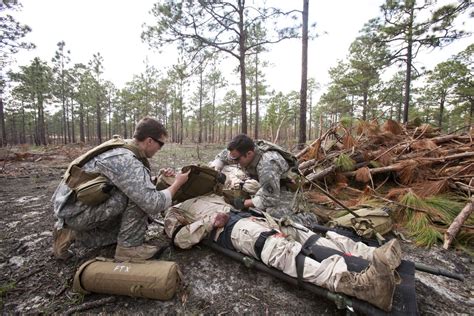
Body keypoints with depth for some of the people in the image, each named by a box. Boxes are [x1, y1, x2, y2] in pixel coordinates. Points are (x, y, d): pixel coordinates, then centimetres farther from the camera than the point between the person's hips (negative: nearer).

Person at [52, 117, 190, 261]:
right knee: (137, 196, -21)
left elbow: (138, 184, 14)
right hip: (76, 212, -9)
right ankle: (129, 247, -6)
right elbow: (152, 204, -30)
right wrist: (177, 184, -16)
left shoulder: (124, 148, 2)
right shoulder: (127, 161, -27)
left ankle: (72, 233, 17)